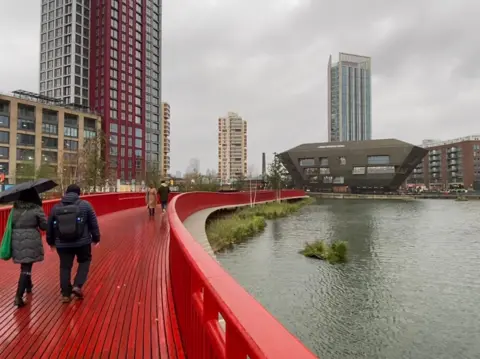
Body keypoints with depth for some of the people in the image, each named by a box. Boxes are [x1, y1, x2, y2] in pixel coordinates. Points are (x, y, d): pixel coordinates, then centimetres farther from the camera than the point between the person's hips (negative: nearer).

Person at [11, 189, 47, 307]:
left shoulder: (15, 208, 5)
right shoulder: (36, 209, -9)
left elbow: (10, 224, 8)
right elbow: (44, 226, -4)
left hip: (17, 241, 5)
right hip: (31, 241, -5)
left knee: (25, 264, 25)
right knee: (26, 267, -2)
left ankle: (28, 285, 44)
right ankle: (19, 296, -8)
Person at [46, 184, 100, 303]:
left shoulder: (56, 207, 5)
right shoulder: (85, 205, -5)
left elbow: (50, 226, 13)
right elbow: (93, 223, -2)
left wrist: (51, 241, 26)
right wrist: (96, 238, 9)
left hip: (62, 244, 3)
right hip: (82, 242, -2)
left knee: (65, 267, 13)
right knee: (84, 261, 19)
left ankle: (66, 294, 17)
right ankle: (77, 286, 6)